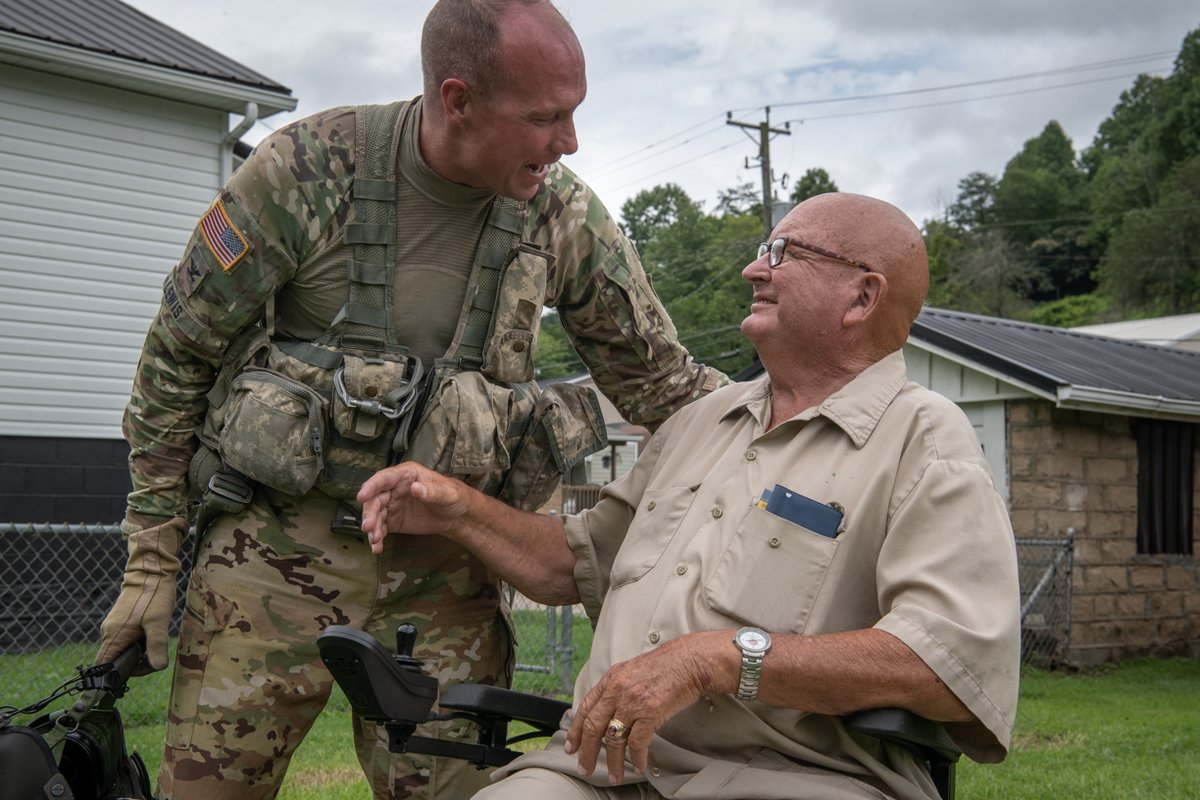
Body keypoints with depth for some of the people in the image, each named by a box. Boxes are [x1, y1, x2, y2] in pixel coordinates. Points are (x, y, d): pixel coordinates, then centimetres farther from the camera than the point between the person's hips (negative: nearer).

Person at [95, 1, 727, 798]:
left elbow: (662, 379, 8)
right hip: (279, 546, -2)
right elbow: (177, 357, -3)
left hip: (443, 573, 2)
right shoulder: (306, 170, -12)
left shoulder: (563, 215, -3)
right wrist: (151, 559, -1)